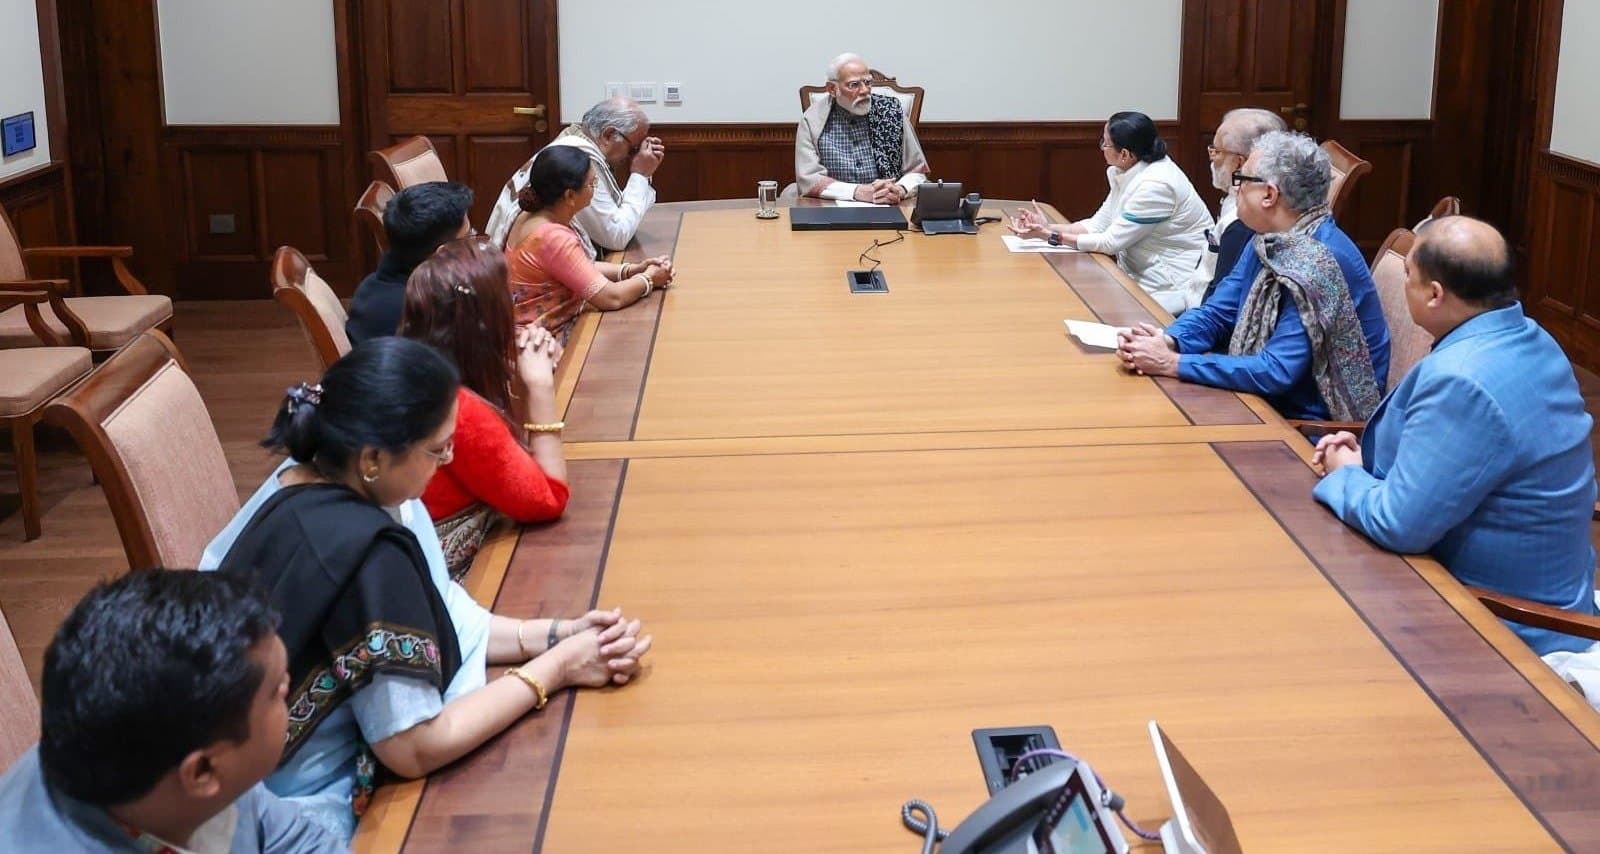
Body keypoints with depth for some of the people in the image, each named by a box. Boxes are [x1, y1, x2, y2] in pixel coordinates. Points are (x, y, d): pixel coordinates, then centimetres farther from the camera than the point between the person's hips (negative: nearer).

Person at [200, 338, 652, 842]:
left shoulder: (305, 482, -4)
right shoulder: (366, 551, -28)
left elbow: (430, 616, 6)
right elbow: (415, 749, -22)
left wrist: (555, 635, -5)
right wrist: (555, 668, -13)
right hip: (302, 812, -7)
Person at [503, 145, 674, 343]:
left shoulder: (537, 218, 2)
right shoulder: (554, 238, -24)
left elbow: (583, 267, 14)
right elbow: (611, 298, -23)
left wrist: (632, 270, 1)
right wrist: (648, 279, -6)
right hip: (548, 343, -8)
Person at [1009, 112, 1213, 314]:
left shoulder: (1155, 185, -24)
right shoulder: (1127, 173, 3)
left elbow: (1111, 241, -20)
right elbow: (1099, 224, 5)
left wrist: (1052, 236, -16)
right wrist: (1048, 228, -7)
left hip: (1174, 289, -8)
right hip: (1142, 276, 8)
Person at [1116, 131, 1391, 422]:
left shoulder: (1321, 265, -25)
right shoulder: (1268, 241, 3)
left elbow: (1276, 372, -29)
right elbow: (1218, 312, 6)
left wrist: (1171, 364, -26)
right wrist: (1168, 341, -16)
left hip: (1315, 431, -7)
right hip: (1268, 402, 7)